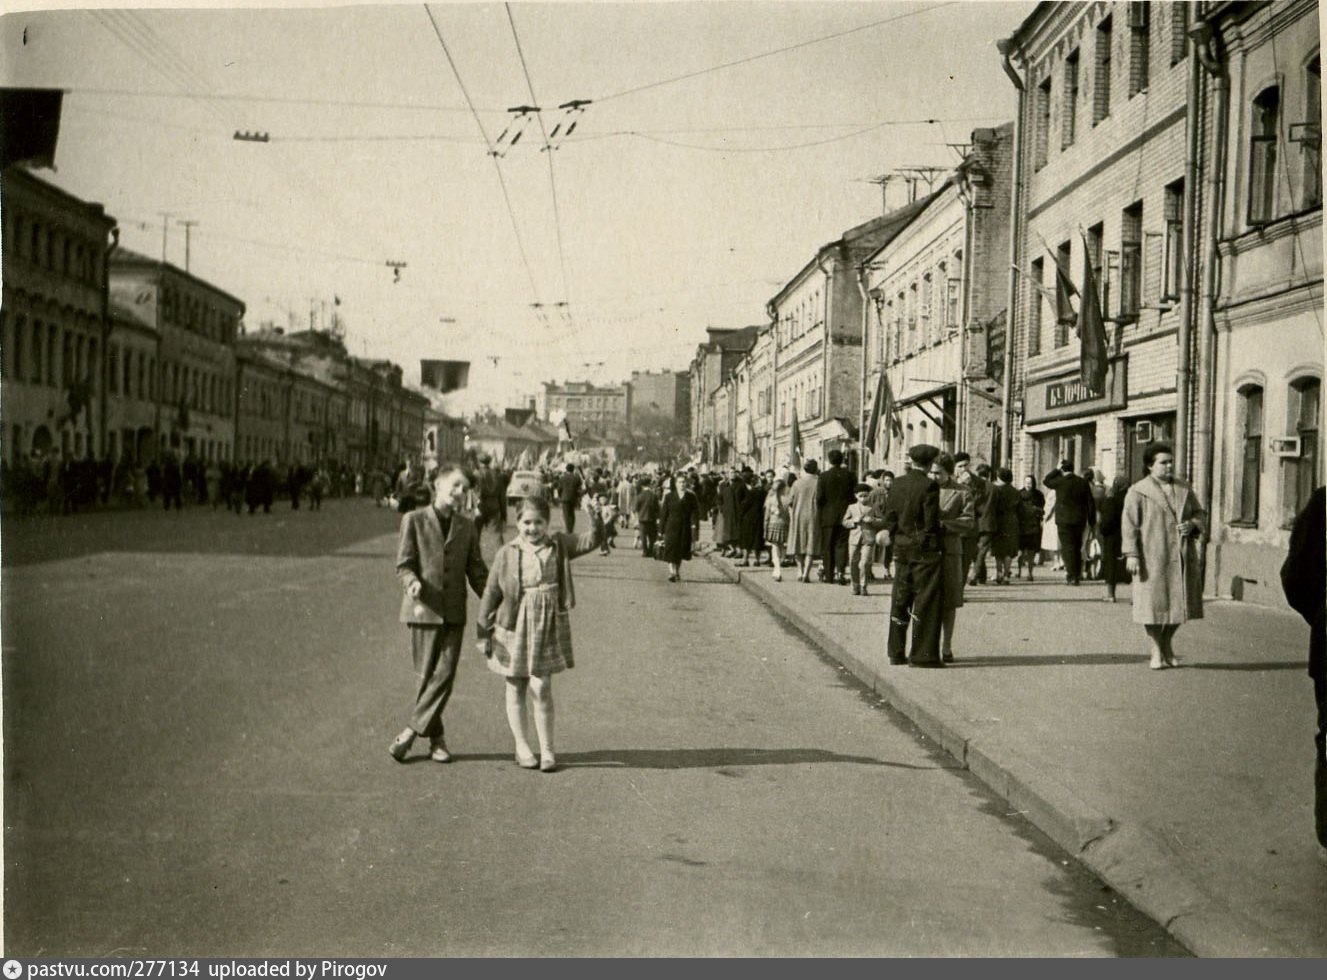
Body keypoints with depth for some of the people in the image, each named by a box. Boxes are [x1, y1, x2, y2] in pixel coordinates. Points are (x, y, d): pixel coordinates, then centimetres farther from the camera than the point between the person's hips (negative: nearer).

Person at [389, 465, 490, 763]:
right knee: (426, 675, 3)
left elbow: (476, 570, 12)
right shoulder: (414, 520, 0)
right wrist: (412, 583, -24)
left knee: (445, 674, -5)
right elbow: (403, 565, -3)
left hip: (454, 611, 3)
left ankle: (412, 731, 3)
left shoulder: (467, 527, 10)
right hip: (423, 608, -3)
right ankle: (436, 737, 15)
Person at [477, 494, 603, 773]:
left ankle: (547, 749, 11)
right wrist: (484, 633, 2)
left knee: (541, 689, -3)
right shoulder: (507, 554, -3)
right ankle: (522, 747, 25)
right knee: (516, 689, 10)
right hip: (514, 628, 0)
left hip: (547, 628, 0)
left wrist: (597, 522, -32)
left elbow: (590, 542, -11)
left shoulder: (559, 546, 0)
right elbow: (491, 593, 2)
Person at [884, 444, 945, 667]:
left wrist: (898, 537, 15)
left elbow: (889, 518, 6)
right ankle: (923, 654, 1)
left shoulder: (897, 484, 4)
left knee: (901, 599, 13)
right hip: (926, 549, -6)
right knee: (926, 601, 0)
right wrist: (941, 531, 2)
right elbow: (931, 523, -17)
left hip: (902, 549, 6)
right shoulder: (929, 486, -15)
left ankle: (896, 652, 20)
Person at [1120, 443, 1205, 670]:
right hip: (1153, 558, -4)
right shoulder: (1137, 492, -3)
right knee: (1153, 604, -2)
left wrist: (1193, 524, -4)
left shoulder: (1184, 490, 12)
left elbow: (1199, 513, 19)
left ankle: (1167, 645, 29)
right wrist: (1132, 554, -13)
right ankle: (1156, 652, 11)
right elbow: (1129, 524, -6)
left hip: (1182, 557, 5)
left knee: (1178, 603, 9)